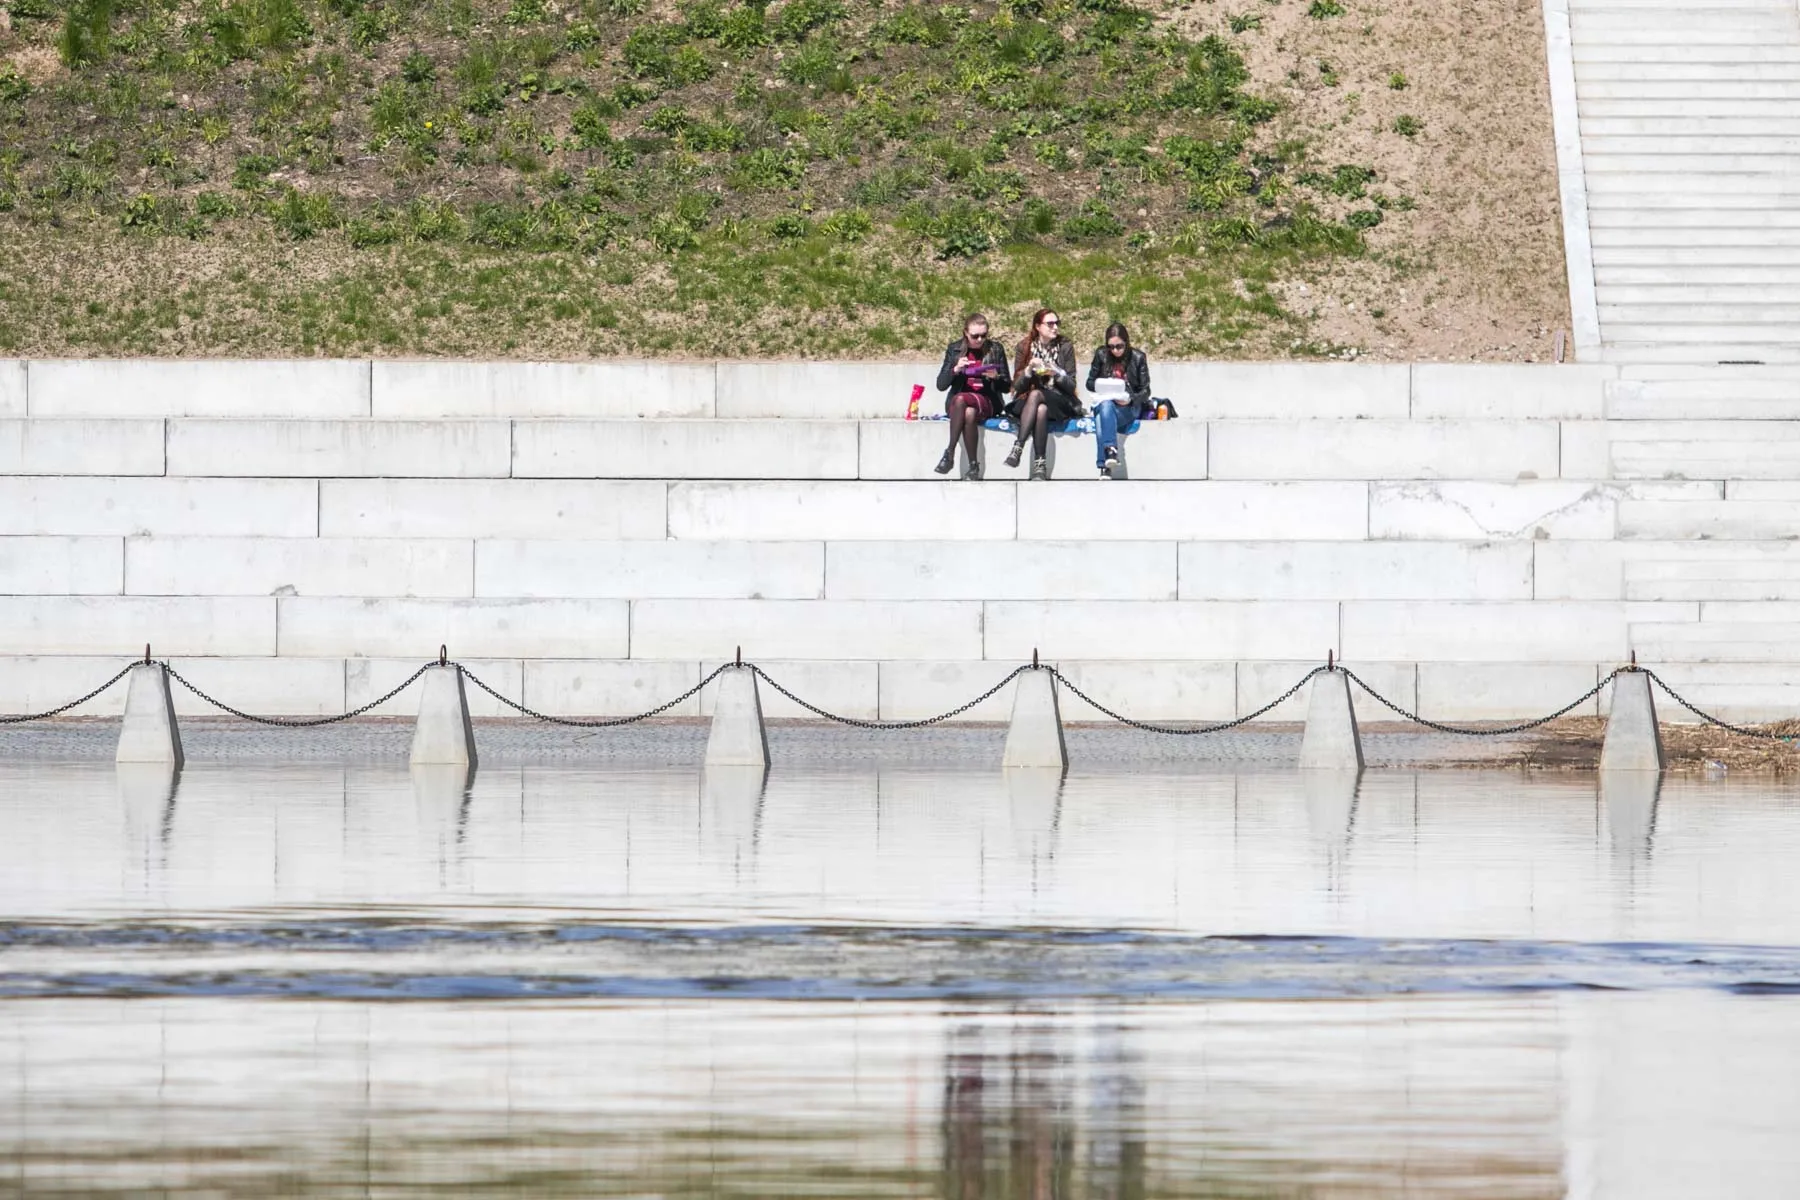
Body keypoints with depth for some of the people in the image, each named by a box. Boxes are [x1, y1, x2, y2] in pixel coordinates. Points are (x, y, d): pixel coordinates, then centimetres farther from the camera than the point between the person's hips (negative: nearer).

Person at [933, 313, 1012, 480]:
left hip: (987, 401, -1)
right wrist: (955, 370, -13)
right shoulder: (954, 349, 8)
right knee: (969, 414, -36)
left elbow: (1006, 387, 8)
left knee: (960, 399, -34)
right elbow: (941, 385, 5)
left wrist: (996, 377, -14)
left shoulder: (995, 349, 6)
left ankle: (949, 455, -31)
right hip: (956, 401, 1)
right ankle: (973, 467, -34)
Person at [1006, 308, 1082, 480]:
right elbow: (1018, 385, 4)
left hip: (1059, 403, -1)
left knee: (1035, 395, -35)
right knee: (1041, 410, -37)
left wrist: (1058, 374, -18)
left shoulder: (1065, 347, 4)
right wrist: (1029, 370, -15)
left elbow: (1071, 386, 2)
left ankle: (1018, 447, -44)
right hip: (1027, 400, 1)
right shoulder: (1025, 347, 6)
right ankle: (1040, 464, -43)